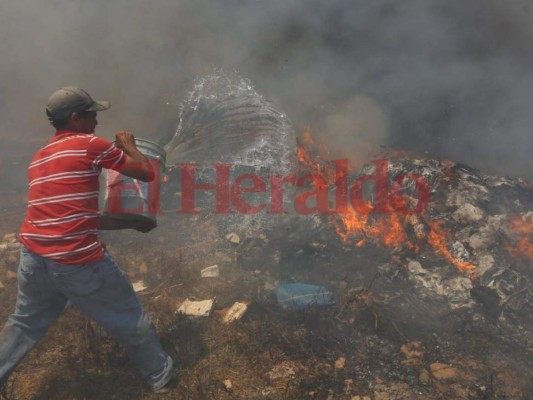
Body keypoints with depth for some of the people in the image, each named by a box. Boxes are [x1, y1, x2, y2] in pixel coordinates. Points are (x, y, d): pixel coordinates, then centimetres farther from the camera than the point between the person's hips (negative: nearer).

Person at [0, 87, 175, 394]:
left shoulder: (39, 159, 18)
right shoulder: (91, 145, -6)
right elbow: (147, 173, -2)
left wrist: (130, 224, 20)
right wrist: (129, 145, 16)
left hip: (33, 258, 7)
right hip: (78, 262, -6)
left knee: (25, 323, 32)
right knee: (131, 320, 15)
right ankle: (161, 375, 32)